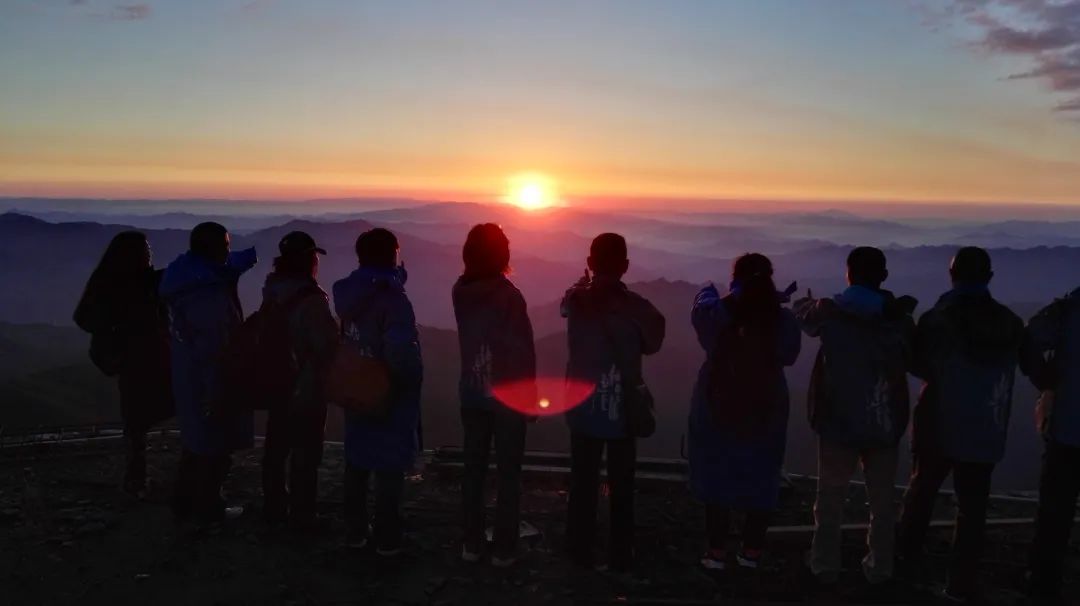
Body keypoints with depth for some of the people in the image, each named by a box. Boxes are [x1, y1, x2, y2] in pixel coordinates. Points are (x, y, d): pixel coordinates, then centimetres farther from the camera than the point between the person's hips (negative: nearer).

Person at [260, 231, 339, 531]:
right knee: (305, 452, 2)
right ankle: (302, 516, 10)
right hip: (308, 387, -8)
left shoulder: (273, 292, 4)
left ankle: (275, 509, 30)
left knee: (276, 447, 17)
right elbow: (326, 344, -22)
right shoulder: (311, 299, -21)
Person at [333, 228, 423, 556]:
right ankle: (387, 539, 11)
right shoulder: (392, 298, -21)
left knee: (357, 461, 16)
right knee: (390, 466, 3)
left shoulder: (348, 293, 1)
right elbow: (401, 352, -30)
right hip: (390, 395, -7)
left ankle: (356, 531, 26)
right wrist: (411, 378, -10)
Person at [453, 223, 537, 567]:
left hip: (472, 393, 5)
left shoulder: (461, 292, -3)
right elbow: (524, 351, -12)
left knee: (474, 468, 14)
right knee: (509, 473, 6)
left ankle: (471, 545, 21)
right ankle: (504, 550, 11)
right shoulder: (509, 296, -17)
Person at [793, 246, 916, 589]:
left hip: (838, 421, -1)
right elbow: (912, 361, 12)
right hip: (884, 424, 2)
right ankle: (879, 571, 24)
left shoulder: (829, 312, -7)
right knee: (882, 503, 15)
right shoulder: (900, 317, -2)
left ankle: (825, 569, 18)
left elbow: (803, 315, 14)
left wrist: (807, 301, 38)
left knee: (830, 500, 11)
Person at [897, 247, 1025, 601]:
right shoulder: (1011, 324, -1)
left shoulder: (936, 319, -13)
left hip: (938, 426, -2)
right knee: (972, 508, 7)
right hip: (986, 433, 2)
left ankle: (908, 559, 32)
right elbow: (1008, 369, 13)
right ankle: (962, 584, 10)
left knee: (921, 493, 18)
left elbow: (917, 366, -2)